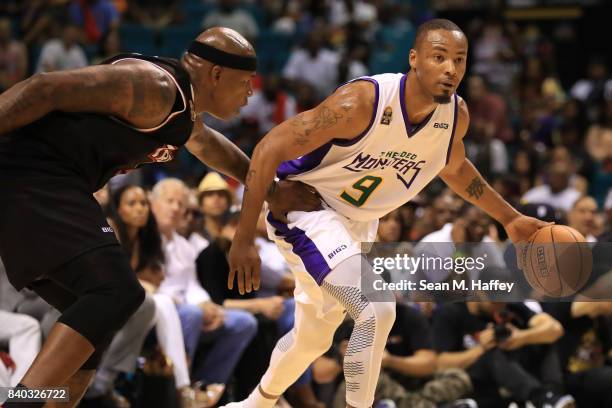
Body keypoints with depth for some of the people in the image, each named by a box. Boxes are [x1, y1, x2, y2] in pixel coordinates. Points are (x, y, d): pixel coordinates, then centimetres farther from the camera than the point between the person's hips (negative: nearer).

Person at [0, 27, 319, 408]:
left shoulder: (183, 107, 19)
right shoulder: (154, 87, -14)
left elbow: (207, 143, 44)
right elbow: (44, 89, -19)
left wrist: (268, 188, 49)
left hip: (46, 185, 11)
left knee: (98, 314, 15)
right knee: (117, 292, -21)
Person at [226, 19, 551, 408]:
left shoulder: (456, 115, -11)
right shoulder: (362, 102, -32)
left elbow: (453, 167, 15)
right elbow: (270, 149, -27)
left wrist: (510, 218, 16)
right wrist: (244, 240, -28)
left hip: (357, 223, 8)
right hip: (304, 205, -7)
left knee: (313, 338, 22)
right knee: (377, 309, -27)